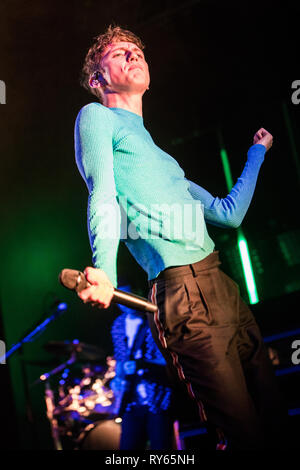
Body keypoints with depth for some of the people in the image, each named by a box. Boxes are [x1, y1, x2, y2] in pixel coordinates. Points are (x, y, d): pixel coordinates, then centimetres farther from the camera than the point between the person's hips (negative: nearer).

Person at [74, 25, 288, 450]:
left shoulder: (157, 154, 28)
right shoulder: (96, 116, 8)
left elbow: (228, 213, 29)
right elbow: (103, 198, -8)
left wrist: (258, 152, 40)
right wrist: (105, 270, -26)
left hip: (223, 286, 8)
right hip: (181, 291, -8)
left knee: (274, 420, 5)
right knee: (246, 435, -10)